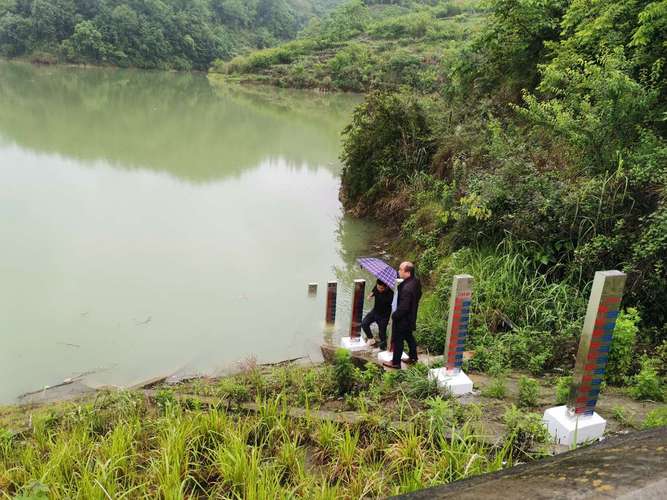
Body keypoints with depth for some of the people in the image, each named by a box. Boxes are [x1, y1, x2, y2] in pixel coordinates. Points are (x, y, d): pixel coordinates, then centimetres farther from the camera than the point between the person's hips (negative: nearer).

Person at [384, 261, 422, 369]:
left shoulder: (407, 288, -35)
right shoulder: (416, 281, -7)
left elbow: (403, 307, -31)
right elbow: (418, 296, 10)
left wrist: (394, 316, -16)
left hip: (403, 319, -9)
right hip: (411, 316, 9)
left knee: (398, 340, 9)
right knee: (409, 337, 26)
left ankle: (396, 363, 24)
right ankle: (413, 357, 42)